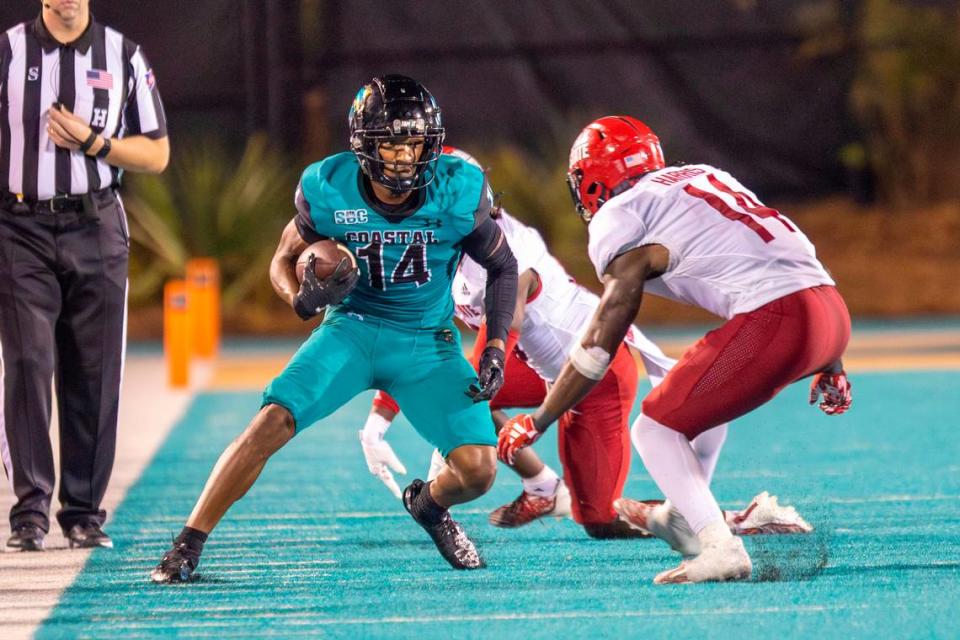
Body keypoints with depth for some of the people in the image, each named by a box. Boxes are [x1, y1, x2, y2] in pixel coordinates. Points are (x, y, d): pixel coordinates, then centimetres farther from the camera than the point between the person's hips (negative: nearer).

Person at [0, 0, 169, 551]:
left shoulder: (124, 57, 8)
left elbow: (156, 155, 8)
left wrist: (92, 141, -7)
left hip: (96, 234, 2)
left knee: (95, 375, 1)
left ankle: (84, 511, 8)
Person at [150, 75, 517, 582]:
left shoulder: (458, 193, -16)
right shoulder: (329, 191, -15)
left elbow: (502, 267, 1)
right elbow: (285, 260, 1)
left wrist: (497, 346, -8)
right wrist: (304, 297, -22)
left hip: (429, 344, 1)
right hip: (352, 329, 0)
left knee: (477, 472, -14)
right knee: (271, 423, -22)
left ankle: (428, 504, 25)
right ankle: (187, 545, -12)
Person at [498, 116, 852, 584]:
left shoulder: (623, 217, 4)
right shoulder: (704, 177, 27)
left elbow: (600, 343, 2)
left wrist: (536, 422, 10)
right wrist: (830, 366, 34)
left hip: (775, 322, -8)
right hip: (832, 311, 8)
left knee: (656, 429, 4)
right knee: (707, 394, 32)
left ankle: (721, 548, -14)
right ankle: (686, 519, 36)